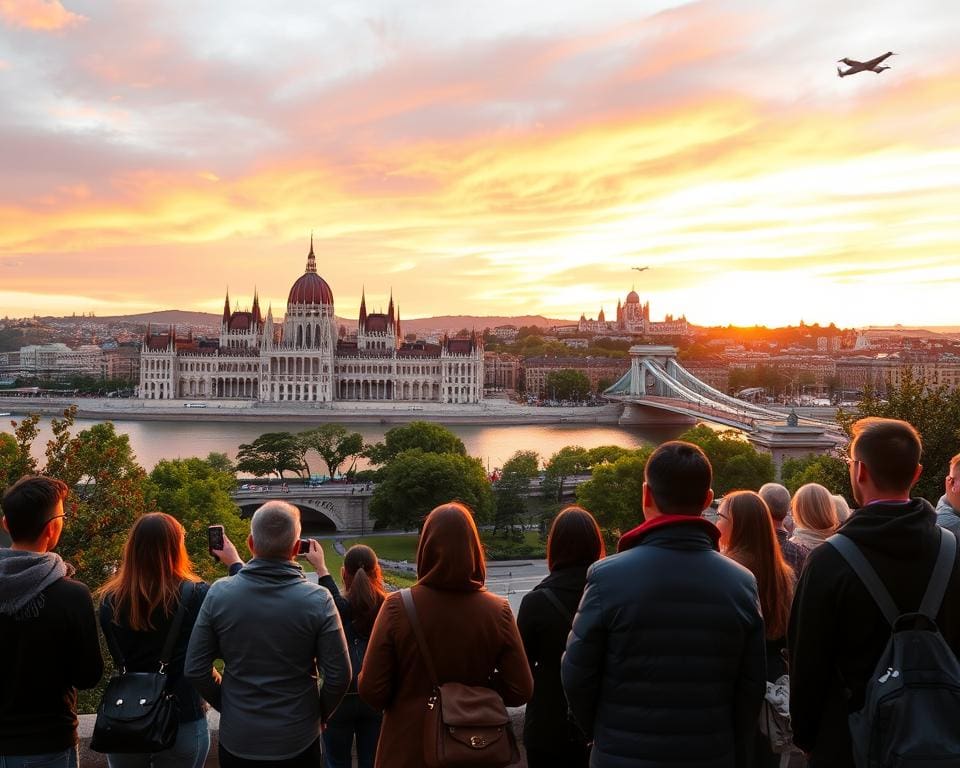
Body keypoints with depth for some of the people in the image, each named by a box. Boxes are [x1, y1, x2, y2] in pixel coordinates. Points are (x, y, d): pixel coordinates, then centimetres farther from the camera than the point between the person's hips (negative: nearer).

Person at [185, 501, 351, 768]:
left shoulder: (218, 593, -12)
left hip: (236, 739, 1)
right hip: (298, 741, -1)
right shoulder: (318, 600, -17)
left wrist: (226, 704, 10)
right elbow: (339, 676, -13)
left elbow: (195, 670, -5)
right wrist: (319, 713, 6)